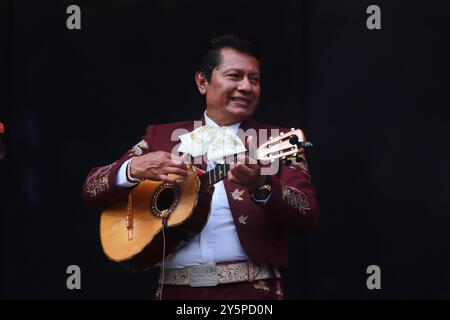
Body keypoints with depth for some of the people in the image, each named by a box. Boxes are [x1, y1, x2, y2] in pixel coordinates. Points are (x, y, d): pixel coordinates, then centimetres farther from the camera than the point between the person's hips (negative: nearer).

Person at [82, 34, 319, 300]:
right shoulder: (162, 137, 9)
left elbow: (308, 215, -8)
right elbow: (92, 190, 5)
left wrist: (261, 187, -26)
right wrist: (134, 169, -15)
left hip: (251, 287, -1)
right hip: (176, 288, 2)